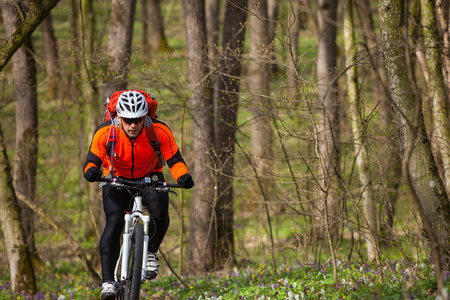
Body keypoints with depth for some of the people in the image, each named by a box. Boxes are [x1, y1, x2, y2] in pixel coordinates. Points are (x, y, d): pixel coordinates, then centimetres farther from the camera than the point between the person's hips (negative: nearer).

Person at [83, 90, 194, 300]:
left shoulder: (159, 131, -26)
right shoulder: (106, 132, -26)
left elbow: (174, 160, -21)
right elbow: (93, 159, -21)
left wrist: (183, 176, -42)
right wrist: (91, 170, -45)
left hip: (149, 178, 0)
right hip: (117, 179, 0)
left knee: (159, 206, -32)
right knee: (114, 222, -24)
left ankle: (151, 252, -8)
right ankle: (108, 282, -23)